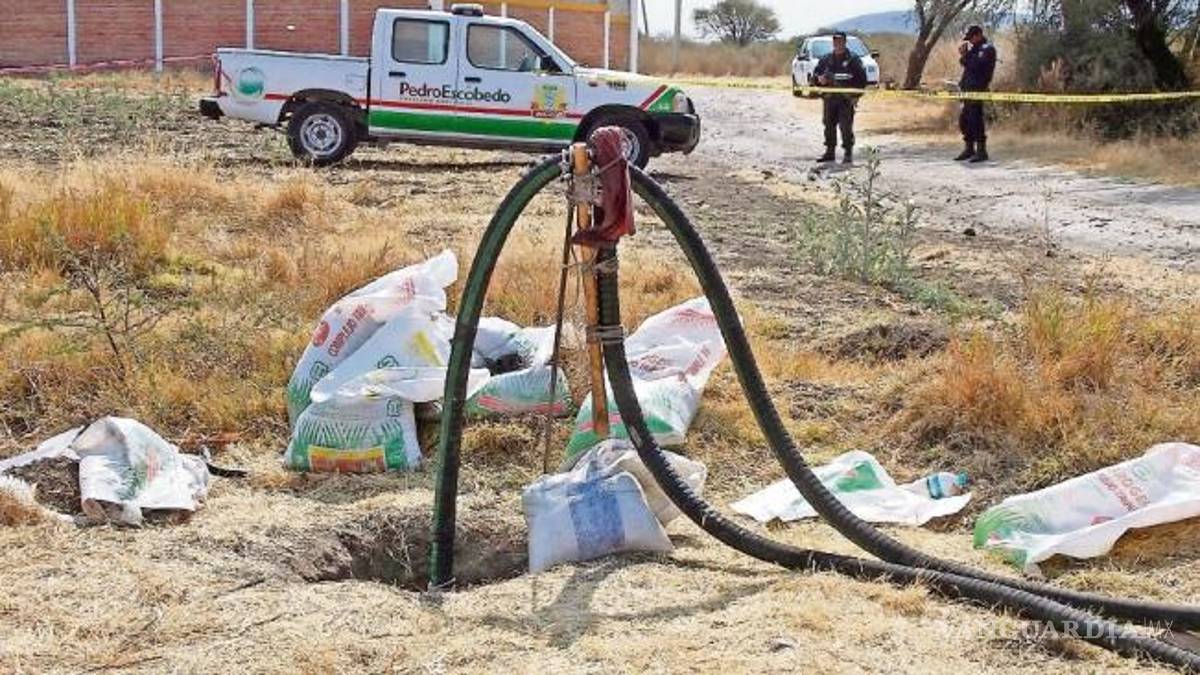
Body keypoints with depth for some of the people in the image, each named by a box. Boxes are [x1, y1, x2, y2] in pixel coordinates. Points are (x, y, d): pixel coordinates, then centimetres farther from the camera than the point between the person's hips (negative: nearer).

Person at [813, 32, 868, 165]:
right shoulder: (826, 59, 12)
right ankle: (830, 151, 18)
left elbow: (862, 78, -2)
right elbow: (816, 72, 20)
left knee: (846, 126, -9)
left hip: (846, 98, -5)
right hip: (830, 98, 5)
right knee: (829, 125, 8)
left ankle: (848, 154, -5)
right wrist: (819, 78, -5)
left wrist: (856, 96, -11)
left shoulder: (853, 59, 0)